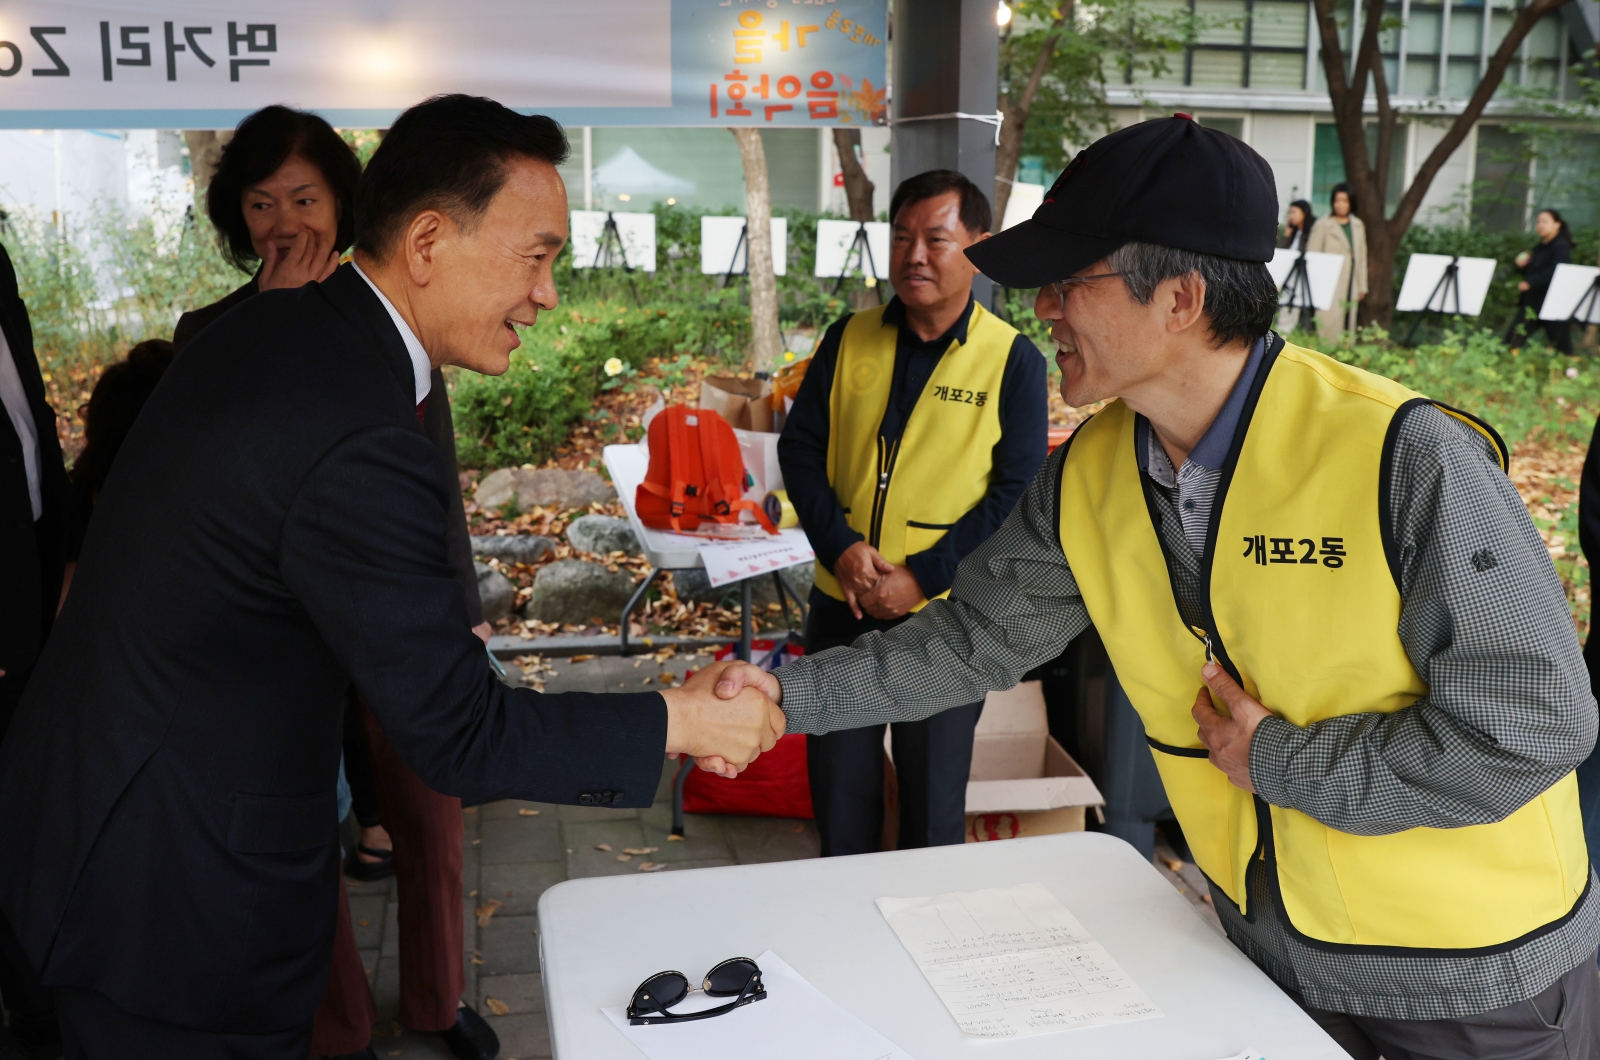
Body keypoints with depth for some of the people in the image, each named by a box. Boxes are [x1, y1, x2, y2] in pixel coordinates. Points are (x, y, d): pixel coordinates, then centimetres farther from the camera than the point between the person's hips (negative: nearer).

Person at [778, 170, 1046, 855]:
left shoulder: (1013, 360, -6)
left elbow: (1018, 492, -8)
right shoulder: (849, 339, 3)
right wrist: (840, 546, -12)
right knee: (838, 786, 15)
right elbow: (799, 447, 4)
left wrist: (923, 576, -16)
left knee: (934, 802, 12)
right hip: (841, 606, 3)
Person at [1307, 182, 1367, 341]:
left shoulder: (1358, 226, 15)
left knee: (1348, 322, 3)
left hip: (1351, 285, 5)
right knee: (1329, 324, -10)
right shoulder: (1323, 225, -1)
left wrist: (1362, 285, 14)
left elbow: (1362, 256, 17)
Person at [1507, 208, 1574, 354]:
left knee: (1561, 346, 1)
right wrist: (1522, 265, 0)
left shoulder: (1562, 247, -9)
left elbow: (1554, 273, -24)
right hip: (1532, 301, 7)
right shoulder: (1538, 248, 15)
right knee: (1512, 338, -1)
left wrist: (1530, 283, -30)